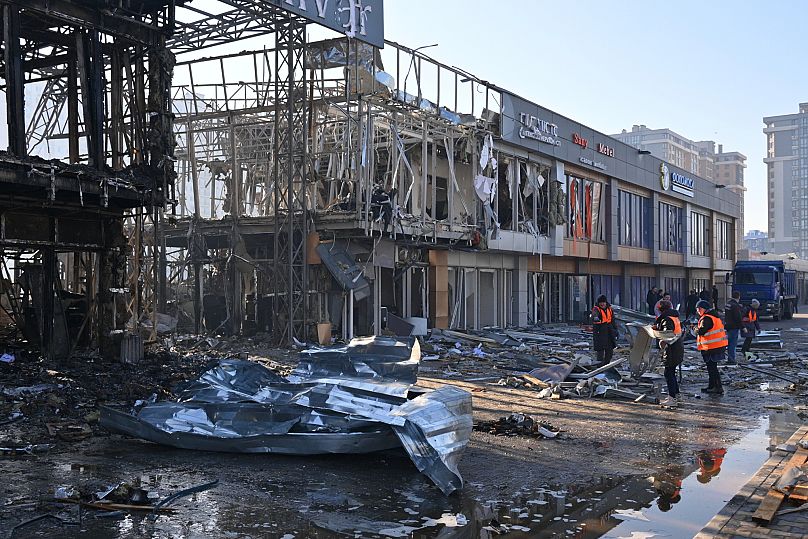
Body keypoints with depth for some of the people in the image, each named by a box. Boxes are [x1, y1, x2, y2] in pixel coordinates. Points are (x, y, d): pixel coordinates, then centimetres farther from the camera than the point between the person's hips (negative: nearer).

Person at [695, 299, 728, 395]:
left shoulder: (706, 319, -17)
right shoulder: (714, 316, 15)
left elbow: (701, 331, -24)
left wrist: (696, 330, -3)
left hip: (712, 347, -10)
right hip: (718, 345, 10)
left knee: (712, 367, -4)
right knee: (711, 366, 19)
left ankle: (718, 388, -3)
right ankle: (712, 386, 28)